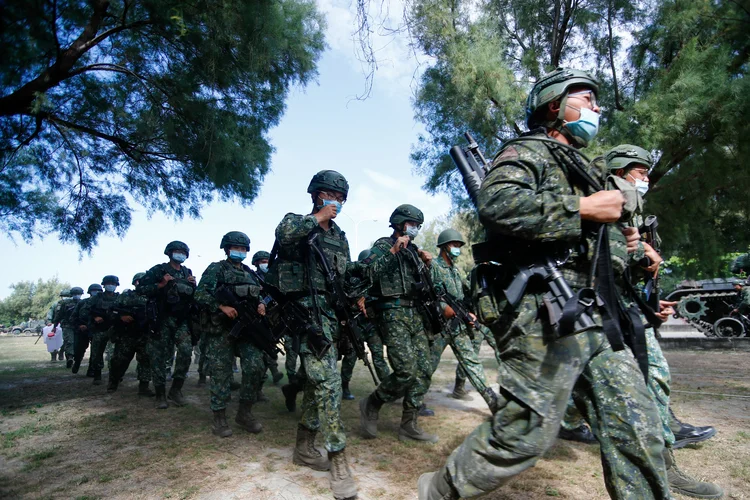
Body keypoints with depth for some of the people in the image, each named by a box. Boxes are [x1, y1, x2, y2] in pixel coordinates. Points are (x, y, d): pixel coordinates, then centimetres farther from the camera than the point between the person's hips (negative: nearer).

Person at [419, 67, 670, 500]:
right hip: (543, 316, -9)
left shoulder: (575, 165, 28)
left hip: (591, 318, 9)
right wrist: (583, 208, -17)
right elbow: (497, 204, -24)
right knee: (524, 432, -4)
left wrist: (617, 242, 17)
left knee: (637, 428, 8)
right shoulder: (527, 151, -1)